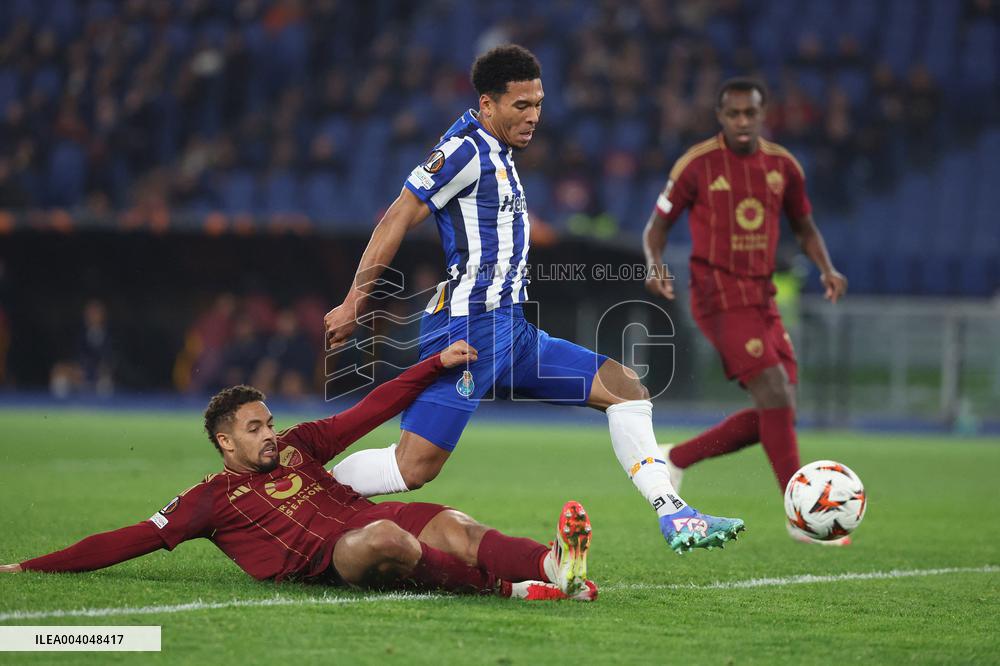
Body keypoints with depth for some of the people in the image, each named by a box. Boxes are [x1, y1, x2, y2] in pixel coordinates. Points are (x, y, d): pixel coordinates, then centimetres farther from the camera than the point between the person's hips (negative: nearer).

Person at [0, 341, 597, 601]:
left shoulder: (297, 446, 28)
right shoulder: (211, 499, 15)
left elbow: (373, 410, 28)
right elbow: (132, 540, 12)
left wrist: (437, 364, 21)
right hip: (324, 559, -6)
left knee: (452, 526, -25)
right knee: (383, 537, -38)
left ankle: (554, 565, -48)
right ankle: (511, 587, -44)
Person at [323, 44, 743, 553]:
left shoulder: (498, 154, 18)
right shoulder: (466, 149, -10)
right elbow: (397, 221, -12)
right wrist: (354, 303, -13)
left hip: (512, 332, 10)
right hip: (468, 326, -10)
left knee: (625, 387, 5)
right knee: (414, 468, -15)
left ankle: (673, 516, 4)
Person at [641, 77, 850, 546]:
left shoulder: (782, 165, 8)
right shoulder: (698, 164, -6)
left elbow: (805, 228, 19)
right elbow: (658, 225, 2)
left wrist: (827, 269, 0)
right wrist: (655, 264, -18)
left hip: (762, 298, 7)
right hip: (719, 295, -7)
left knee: (776, 413, 2)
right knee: (776, 395, -18)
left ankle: (676, 458, 17)